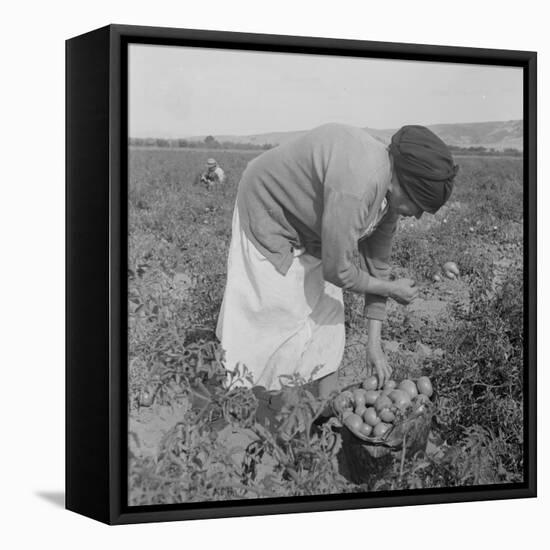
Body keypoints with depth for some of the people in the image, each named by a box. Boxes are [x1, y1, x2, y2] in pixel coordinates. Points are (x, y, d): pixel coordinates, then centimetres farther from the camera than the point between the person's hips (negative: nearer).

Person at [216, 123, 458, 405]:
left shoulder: (389, 191, -12)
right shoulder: (355, 184, -40)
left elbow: (377, 264, -2)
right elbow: (338, 271, -33)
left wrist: (374, 343, -1)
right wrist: (391, 289, -16)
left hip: (310, 231, 8)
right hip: (267, 214, -8)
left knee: (327, 318, 7)